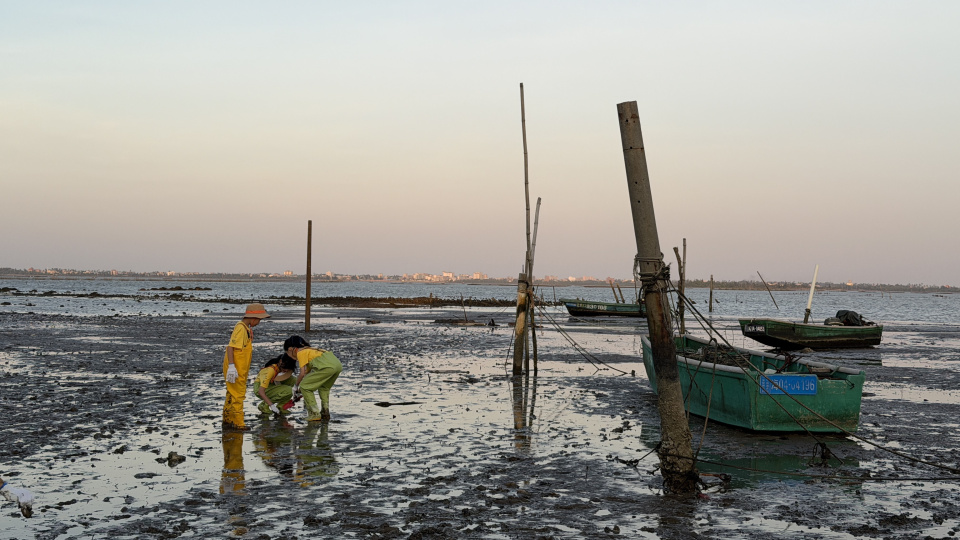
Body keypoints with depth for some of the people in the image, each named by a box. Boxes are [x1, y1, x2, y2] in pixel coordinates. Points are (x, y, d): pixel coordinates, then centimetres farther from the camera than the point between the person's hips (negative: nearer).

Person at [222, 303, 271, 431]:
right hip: (235, 369, -10)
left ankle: (228, 421, 24)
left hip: (240, 369, 10)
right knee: (238, 395, -5)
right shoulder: (240, 328, -17)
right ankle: (238, 423, 0)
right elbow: (231, 347, -23)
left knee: (232, 395, 16)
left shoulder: (246, 328, 14)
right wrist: (231, 366, -29)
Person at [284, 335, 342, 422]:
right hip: (338, 364, 9)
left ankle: (314, 414, 5)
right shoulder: (308, 350, 33)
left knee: (304, 386, 5)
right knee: (324, 388, 33)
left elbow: (302, 373, 0)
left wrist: (296, 386, 18)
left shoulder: (300, 352, 7)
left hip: (327, 366, -9)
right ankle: (325, 413, 25)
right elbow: (307, 372, 36)